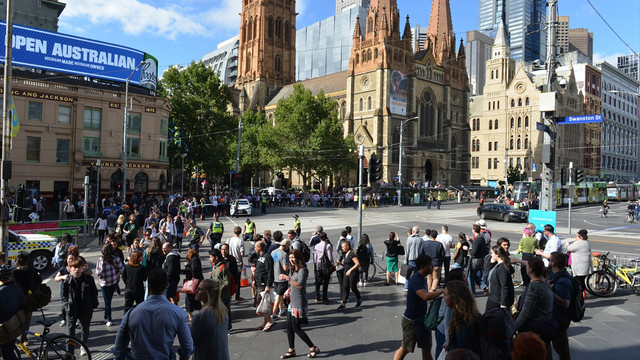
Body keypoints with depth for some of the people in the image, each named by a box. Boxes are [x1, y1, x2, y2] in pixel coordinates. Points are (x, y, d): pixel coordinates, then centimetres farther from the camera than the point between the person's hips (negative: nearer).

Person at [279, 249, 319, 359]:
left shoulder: (303, 270, -15)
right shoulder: (293, 269, 12)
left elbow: (300, 285, -26)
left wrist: (287, 278, -28)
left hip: (299, 303, -9)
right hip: (292, 302, 9)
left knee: (296, 328, -4)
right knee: (289, 327, 11)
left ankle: (313, 348, 8)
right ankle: (291, 350, 23)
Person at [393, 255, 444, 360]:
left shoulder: (422, 278, 5)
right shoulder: (415, 280, -26)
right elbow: (426, 296, -41)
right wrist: (442, 290, -33)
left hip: (422, 318, 10)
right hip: (411, 320, -10)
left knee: (426, 348, 15)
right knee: (405, 348, 3)